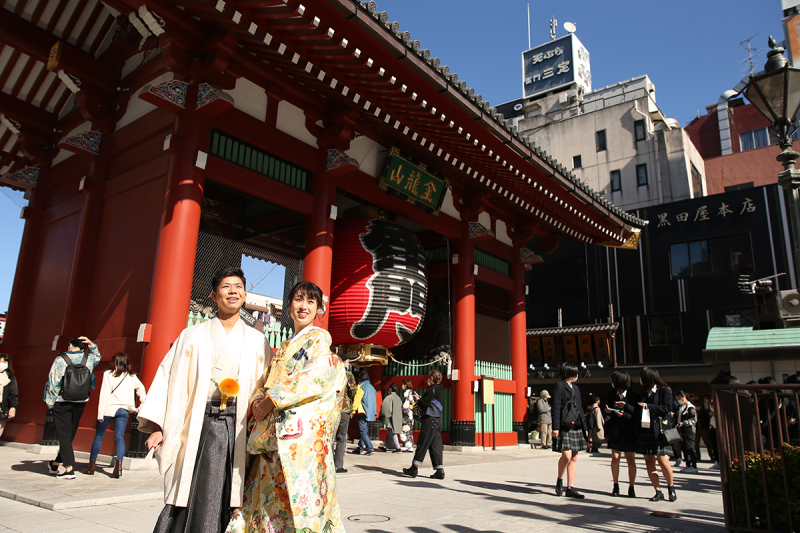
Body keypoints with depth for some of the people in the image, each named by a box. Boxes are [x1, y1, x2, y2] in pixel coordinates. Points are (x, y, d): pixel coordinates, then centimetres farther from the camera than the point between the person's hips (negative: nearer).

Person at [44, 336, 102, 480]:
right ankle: (56, 463, 29)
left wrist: (50, 402, 0)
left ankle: (69, 468, -6)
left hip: (62, 402, -4)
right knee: (69, 435, 15)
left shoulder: (60, 359, -8)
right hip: (80, 402, 4)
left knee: (64, 435, -1)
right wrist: (91, 344, 14)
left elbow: (53, 382, -9)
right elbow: (97, 356, 29)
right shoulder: (89, 359, 3)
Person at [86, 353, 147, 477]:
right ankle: (119, 465, -15)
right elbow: (141, 388, 22)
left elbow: (104, 394, -6)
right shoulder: (132, 377, 8)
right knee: (120, 438, 1)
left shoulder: (108, 374, -2)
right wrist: (143, 402, 34)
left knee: (98, 437, 12)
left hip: (109, 408, -2)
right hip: (123, 410, 2)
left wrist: (100, 413, -7)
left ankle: (91, 466, 18)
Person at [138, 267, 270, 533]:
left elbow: (265, 387, 6)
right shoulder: (193, 336, 8)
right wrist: (157, 426, -6)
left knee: (220, 499, 2)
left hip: (236, 428, 1)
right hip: (198, 423, 0)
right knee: (186, 497, 0)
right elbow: (169, 378, 3)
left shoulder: (258, 341, 10)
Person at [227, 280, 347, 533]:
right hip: (272, 429, 7)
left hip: (299, 426, -7)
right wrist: (258, 400, -1)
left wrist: (273, 398, -14)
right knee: (267, 491, 5)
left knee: (296, 492, -8)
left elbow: (316, 375, -13)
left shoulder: (319, 337, 2)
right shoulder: (285, 345, 23)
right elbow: (270, 380, 21)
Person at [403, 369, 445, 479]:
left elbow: (424, 403, -17)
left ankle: (414, 468, 2)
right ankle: (440, 471, 6)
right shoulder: (441, 390, 16)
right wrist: (421, 399, 15)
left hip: (430, 420, -9)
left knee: (422, 444, -3)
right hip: (438, 420, 9)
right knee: (436, 446, 8)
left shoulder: (432, 389, -11)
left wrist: (418, 400, 2)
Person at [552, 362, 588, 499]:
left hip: (576, 426, 8)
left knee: (574, 457, 6)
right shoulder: (559, 386, -4)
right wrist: (555, 427, -15)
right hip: (564, 426, -7)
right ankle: (559, 480, 11)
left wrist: (584, 427, 17)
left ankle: (570, 488, 10)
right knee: (566, 455, -13)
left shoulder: (576, 388, 19)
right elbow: (556, 408, -9)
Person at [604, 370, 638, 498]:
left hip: (629, 431, -2)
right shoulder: (611, 394, 5)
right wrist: (607, 410, -12)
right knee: (615, 458, 1)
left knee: (631, 459, 0)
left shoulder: (632, 395, -5)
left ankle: (631, 487, 12)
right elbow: (607, 410, 10)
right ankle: (616, 486, 14)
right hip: (615, 430, 2)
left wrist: (625, 406, -21)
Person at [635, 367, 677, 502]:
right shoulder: (644, 392, 16)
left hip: (659, 431, -6)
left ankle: (671, 487, 16)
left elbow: (667, 408, -11)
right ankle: (658, 492, 9)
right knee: (649, 461, 2)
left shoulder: (664, 390, -1)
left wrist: (648, 406, -10)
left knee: (663, 461, -9)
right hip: (645, 429, 6)